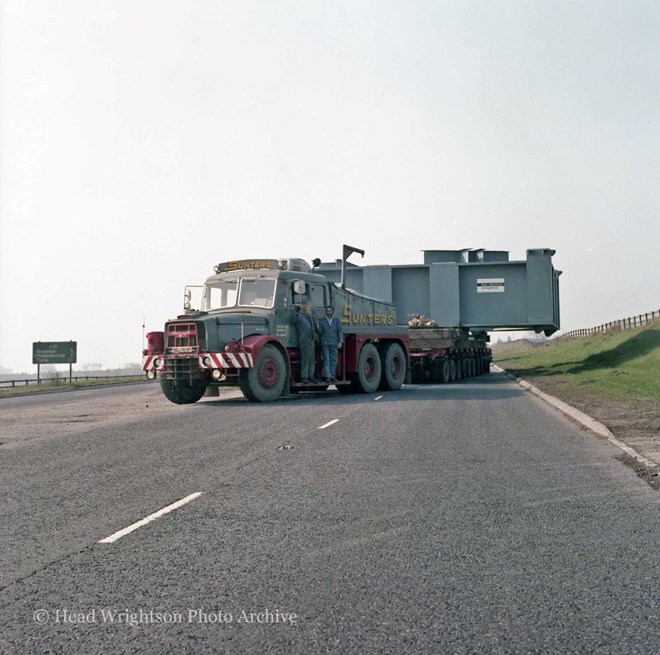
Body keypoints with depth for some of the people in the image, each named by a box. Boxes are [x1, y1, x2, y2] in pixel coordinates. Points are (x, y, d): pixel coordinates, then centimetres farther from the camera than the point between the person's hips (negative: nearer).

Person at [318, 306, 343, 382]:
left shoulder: (337, 320, 5)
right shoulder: (322, 320, 4)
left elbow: (340, 331, 0)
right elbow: (320, 331, 2)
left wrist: (340, 342, -10)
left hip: (334, 343, 1)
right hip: (325, 343, -1)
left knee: (333, 360, 5)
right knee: (326, 360, -4)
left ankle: (332, 376, 13)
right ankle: (327, 377, -6)